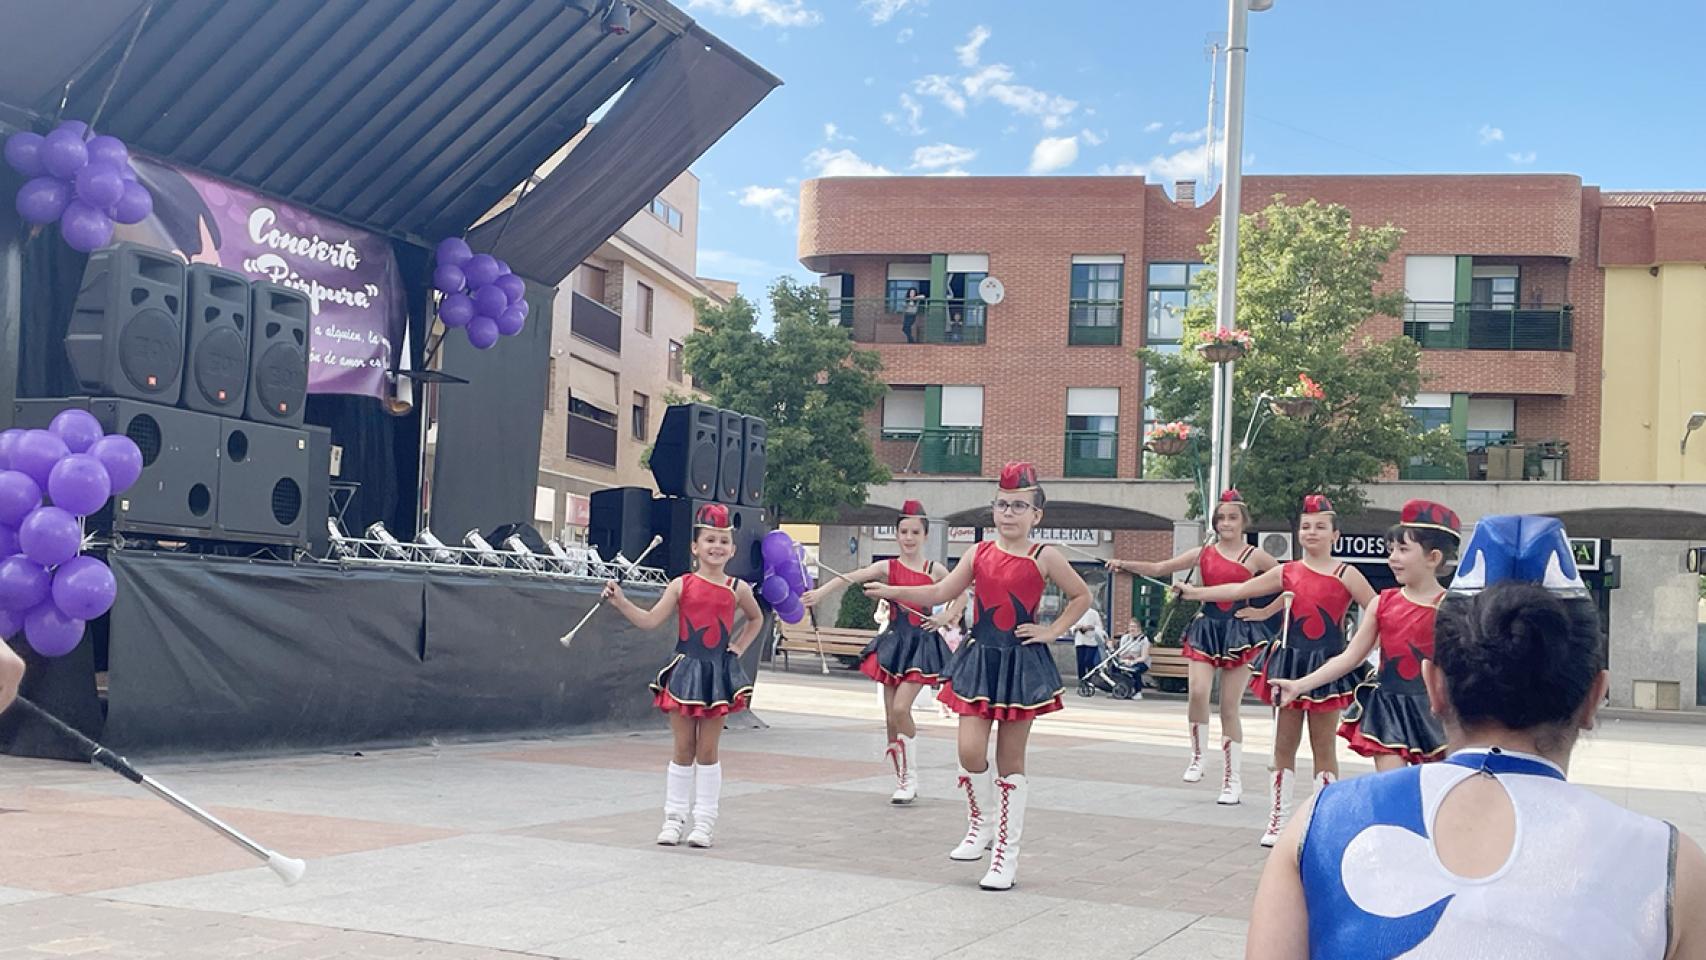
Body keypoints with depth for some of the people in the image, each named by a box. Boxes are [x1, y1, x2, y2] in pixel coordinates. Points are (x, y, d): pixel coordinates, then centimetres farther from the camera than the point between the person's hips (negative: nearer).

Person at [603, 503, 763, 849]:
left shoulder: (737, 589, 2)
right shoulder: (682, 585, -1)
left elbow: (756, 619, 21)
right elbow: (650, 620, -7)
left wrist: (738, 648, 9)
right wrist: (620, 602, -18)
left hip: (720, 672, 0)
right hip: (685, 669, 0)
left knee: (708, 749, 4)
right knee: (683, 748, 5)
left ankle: (704, 820, 10)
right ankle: (674, 817, 13)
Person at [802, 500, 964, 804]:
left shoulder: (935, 570, 0)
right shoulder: (888, 568, 0)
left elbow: (962, 593, 15)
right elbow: (852, 576, -17)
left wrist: (946, 617, -1)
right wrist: (820, 592, -32)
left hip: (921, 643, -2)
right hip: (893, 642, 2)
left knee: (901, 708, -17)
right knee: (891, 718, 4)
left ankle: (910, 777, -2)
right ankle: (902, 781, 17)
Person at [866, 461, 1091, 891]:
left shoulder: (1044, 557, -3)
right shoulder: (980, 553, 5)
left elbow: (1081, 596, 8)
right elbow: (940, 593, 5)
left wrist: (1052, 631, -1)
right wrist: (893, 591, -6)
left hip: (1022, 662, -2)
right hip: (980, 658, 3)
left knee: (1011, 760, 4)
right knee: (970, 750, -8)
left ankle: (1006, 852, 13)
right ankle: (981, 823, 19)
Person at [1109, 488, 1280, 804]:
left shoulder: (1254, 557, 1)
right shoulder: (1203, 554, 8)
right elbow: (1158, 569, 6)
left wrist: (1264, 612, -1)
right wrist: (1125, 564, -7)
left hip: (1239, 631, -2)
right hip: (1207, 627, 2)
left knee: (1229, 707, 0)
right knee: (1198, 692, -20)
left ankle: (1232, 780, 8)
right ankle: (1197, 757, 4)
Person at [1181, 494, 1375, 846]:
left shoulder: (1346, 575, -3)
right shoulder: (1288, 572, 6)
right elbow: (1240, 589, 8)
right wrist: (1196, 592, 4)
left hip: (1328, 663, -3)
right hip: (1289, 660, 3)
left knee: (1324, 747, 4)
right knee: (1284, 745, 7)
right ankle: (1277, 820, 13)